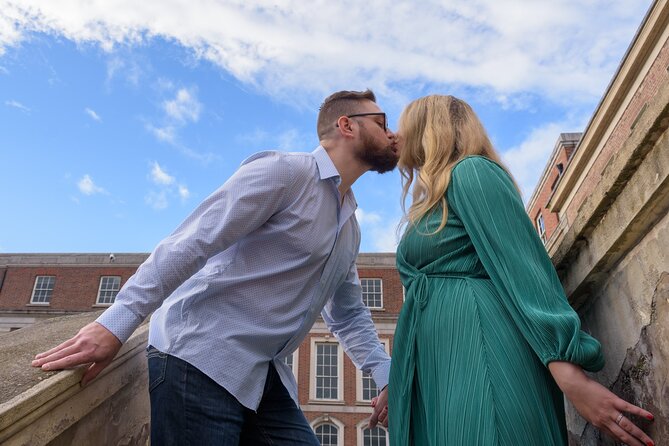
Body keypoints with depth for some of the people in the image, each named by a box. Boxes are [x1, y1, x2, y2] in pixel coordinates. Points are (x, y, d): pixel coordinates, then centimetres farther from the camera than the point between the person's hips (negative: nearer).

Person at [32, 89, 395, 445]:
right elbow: (191, 243, -18)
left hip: (265, 376, 8)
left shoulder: (350, 229, 17)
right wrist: (115, 323, -25)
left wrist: (386, 376, 8)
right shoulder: (284, 171, -10)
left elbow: (349, 316, 22)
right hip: (200, 358, -8)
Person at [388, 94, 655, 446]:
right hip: (435, 374, 8)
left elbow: (522, 266, -14)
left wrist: (569, 373, -22)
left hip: (480, 360, -8)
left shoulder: (470, 172, -2)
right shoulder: (432, 202, 24)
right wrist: (397, 386, 25)